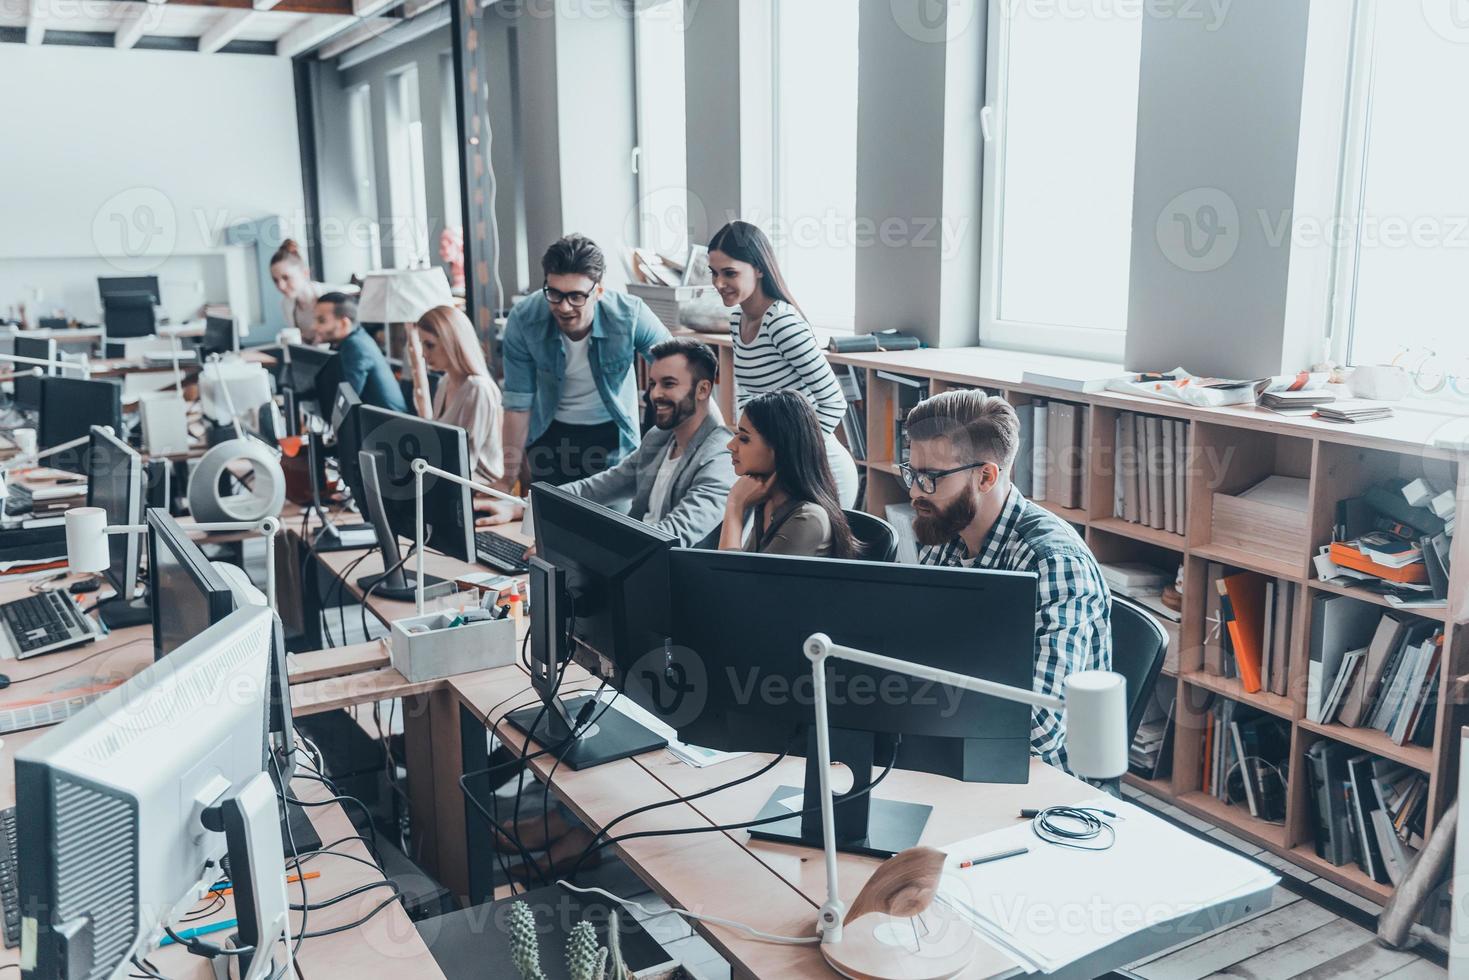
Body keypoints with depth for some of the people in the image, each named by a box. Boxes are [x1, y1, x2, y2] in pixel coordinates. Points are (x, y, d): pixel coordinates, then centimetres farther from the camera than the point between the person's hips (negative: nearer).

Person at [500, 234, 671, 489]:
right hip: (551, 434, 1)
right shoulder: (523, 320, -22)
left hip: (612, 434, -1)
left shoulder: (630, 315, -26)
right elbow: (518, 402, -14)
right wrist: (508, 479, -9)